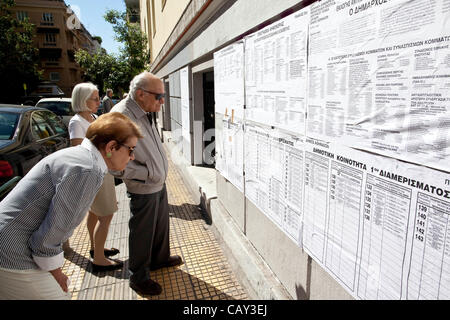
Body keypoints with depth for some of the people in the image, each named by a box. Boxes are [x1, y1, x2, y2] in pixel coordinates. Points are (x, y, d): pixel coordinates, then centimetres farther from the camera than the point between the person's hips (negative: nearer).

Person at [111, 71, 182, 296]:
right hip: (143, 189, -8)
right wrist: (148, 174, -21)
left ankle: (160, 258, 49)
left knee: (161, 225, 25)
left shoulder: (144, 112, 2)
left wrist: (160, 171, 13)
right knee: (142, 233, 10)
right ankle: (138, 278, 32)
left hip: (159, 184, 8)